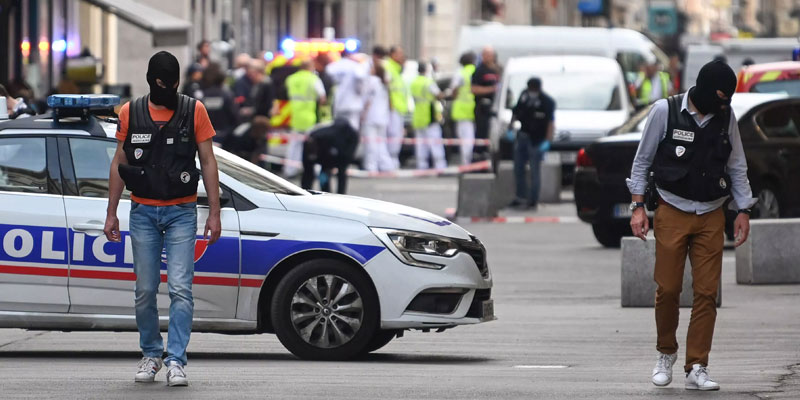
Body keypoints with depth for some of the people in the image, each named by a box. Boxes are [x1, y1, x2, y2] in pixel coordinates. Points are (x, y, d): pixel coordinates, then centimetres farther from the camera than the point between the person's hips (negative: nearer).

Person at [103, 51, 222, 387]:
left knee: (180, 289, -10)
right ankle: (150, 354, 20)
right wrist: (111, 214, 5)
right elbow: (119, 164, 9)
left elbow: (208, 163, 2)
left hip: (182, 212, -2)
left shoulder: (194, 111, -1)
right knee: (145, 290, 5)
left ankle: (176, 360, -9)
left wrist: (214, 213, -2)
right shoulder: (131, 113, 3)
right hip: (143, 212, 2)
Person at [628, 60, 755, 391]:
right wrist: (638, 207, -3)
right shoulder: (665, 112, -6)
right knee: (668, 289, -4)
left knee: (707, 292, -5)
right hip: (672, 214, -2)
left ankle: (697, 368, -1)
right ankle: (666, 354, 20)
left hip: (711, 217, 2)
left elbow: (737, 168, 13)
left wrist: (743, 211, 8)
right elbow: (642, 161, 2)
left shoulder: (726, 118, 3)